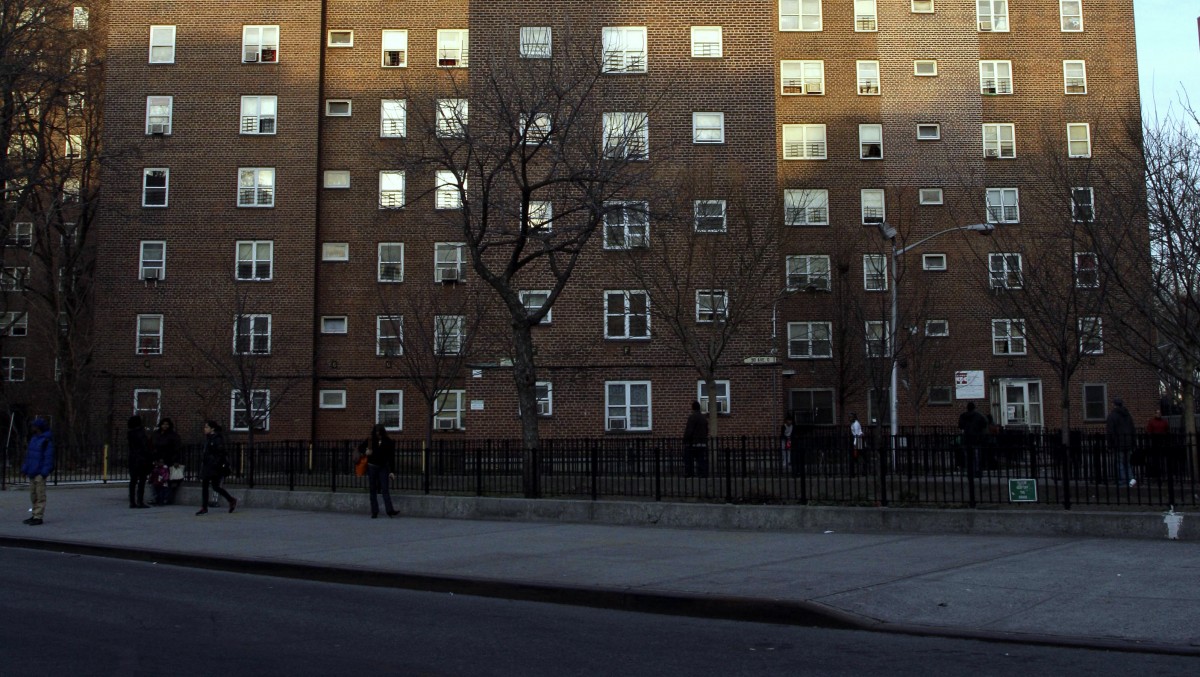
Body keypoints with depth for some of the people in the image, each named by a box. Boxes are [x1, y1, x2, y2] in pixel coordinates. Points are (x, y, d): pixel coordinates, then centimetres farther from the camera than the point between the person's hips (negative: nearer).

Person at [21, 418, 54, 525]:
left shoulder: (46, 440, -11)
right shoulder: (33, 439, 15)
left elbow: (48, 457, -14)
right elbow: (28, 455, 19)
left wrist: (44, 472, -18)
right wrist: (25, 469, 13)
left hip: (40, 473, -9)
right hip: (32, 472, 9)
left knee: (40, 495, -5)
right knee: (33, 495, 13)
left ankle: (39, 517, -3)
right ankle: (35, 515, 20)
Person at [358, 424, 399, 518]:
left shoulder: (388, 442, -4)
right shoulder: (370, 440, 0)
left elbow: (391, 457, -2)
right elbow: (360, 447, 12)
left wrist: (392, 471, -7)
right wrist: (365, 452, -12)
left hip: (383, 467, -2)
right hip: (372, 467, 2)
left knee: (385, 489, -11)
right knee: (373, 490, 4)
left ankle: (389, 510, -17)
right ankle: (374, 511, 7)